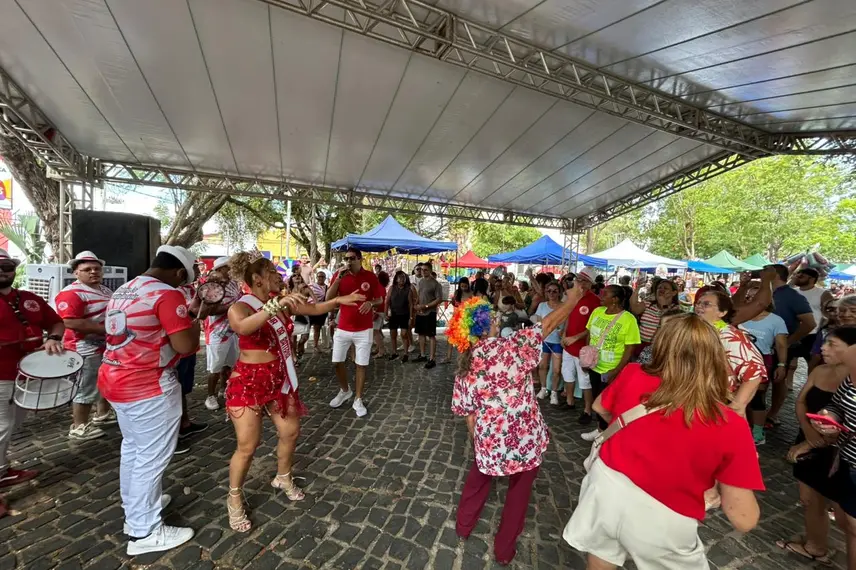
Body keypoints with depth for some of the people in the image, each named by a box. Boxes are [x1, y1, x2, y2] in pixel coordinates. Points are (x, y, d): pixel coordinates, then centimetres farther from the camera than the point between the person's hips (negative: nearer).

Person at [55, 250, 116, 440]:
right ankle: (79, 427, 16)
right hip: (87, 349, -10)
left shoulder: (104, 290, 12)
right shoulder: (71, 293, -19)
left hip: (108, 346, 10)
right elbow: (71, 322, -28)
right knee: (86, 389, 1)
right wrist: (106, 329, -27)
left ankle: (103, 414, 38)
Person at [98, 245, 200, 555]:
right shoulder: (166, 294, -20)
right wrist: (194, 319, -5)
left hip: (117, 381, 10)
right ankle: (144, 531, 18)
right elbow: (186, 346, -22)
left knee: (133, 449, 24)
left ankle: (134, 509, 42)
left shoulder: (122, 292, 10)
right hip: (150, 388, -10)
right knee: (151, 457, 4)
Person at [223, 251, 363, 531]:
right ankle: (234, 499, 29)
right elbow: (242, 327, -41)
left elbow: (314, 308, 1)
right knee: (248, 446, 3)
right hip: (249, 382, -6)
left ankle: (283, 478, 41)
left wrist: (339, 300, -14)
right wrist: (276, 304, -53)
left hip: (280, 379, 6)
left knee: (291, 432, 15)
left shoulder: (282, 303, 0)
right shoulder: (240, 307, -18)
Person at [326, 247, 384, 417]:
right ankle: (345, 391, 35)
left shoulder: (370, 277, -5)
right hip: (343, 328, 2)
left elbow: (380, 299, 2)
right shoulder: (339, 275, -1)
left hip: (363, 330, -2)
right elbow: (328, 298, -10)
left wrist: (371, 303, -21)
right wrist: (339, 278, -20)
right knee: (337, 362, 9)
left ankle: (358, 400, 19)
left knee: (361, 365, 4)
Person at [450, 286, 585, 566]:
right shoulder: (511, 346, -16)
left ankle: (463, 524, 51)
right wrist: (573, 299, 6)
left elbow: (469, 415, 2)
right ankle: (504, 549, 42)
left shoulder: (464, 368, -6)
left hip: (490, 440, 2)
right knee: (518, 491, 25)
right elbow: (548, 324, -8)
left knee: (479, 475, 33)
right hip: (526, 438, -2)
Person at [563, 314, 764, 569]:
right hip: (663, 523, -1)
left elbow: (600, 408, 8)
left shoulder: (632, 377, -13)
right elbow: (744, 520, -11)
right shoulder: (731, 427, -18)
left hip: (608, 488, 2)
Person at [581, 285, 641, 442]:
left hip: (612, 371, -5)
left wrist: (616, 371, -19)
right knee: (597, 399, 20)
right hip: (594, 367, 5)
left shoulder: (628, 319, -18)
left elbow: (630, 349, -16)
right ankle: (600, 428, 42)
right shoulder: (597, 311, -2)